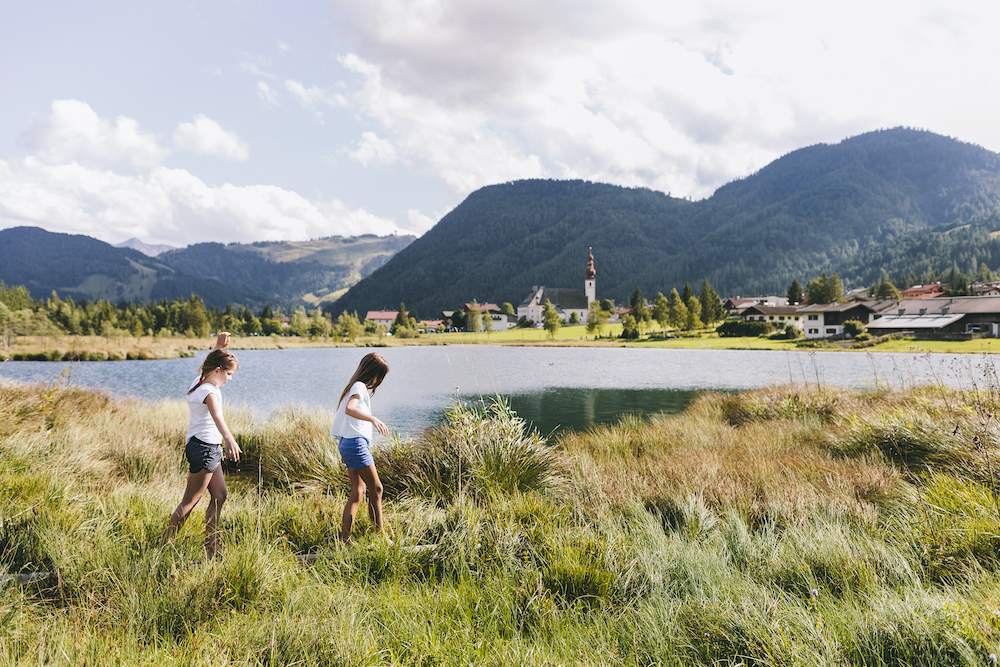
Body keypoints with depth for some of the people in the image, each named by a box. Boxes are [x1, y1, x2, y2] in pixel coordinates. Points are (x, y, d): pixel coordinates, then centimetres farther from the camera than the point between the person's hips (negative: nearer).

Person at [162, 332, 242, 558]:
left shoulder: (199, 381, 5)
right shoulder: (209, 392, -22)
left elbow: (212, 362, 28)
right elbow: (217, 417, -42)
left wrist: (219, 346, 13)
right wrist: (229, 440, -58)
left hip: (210, 448, 10)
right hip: (203, 448, -10)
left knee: (220, 495, 14)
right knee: (190, 501, -2)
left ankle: (211, 547, 21)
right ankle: (166, 545, 6)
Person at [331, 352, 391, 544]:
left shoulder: (359, 387, 19)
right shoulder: (359, 386, -11)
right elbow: (350, 409, -30)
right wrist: (373, 419, -44)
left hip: (349, 443, 10)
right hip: (356, 443, -10)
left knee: (358, 492, 8)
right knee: (376, 488, -4)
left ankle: (344, 537, 6)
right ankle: (380, 535, 1)